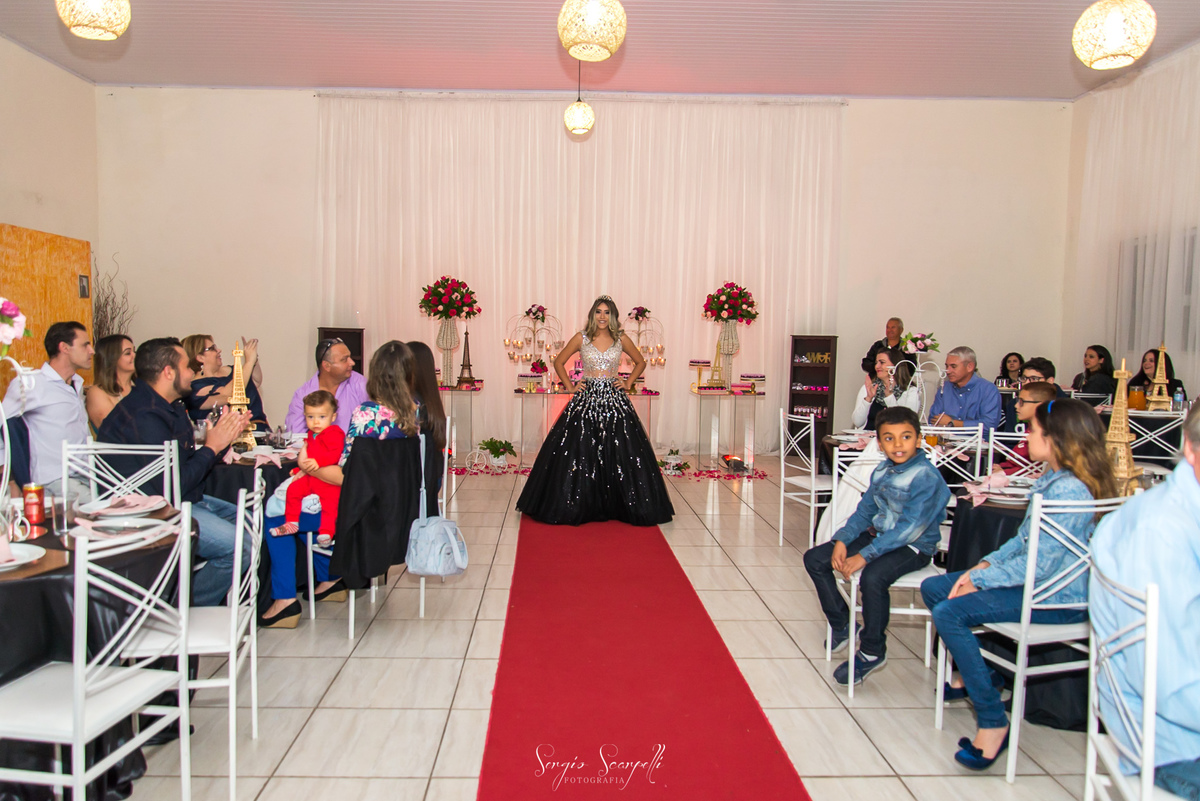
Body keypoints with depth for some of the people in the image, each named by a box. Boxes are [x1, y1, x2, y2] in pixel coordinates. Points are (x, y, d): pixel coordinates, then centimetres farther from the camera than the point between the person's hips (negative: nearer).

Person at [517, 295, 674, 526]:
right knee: (579, 453, -2)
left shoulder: (621, 339, 5)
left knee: (619, 453, -2)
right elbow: (559, 362, 12)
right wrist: (570, 386, 3)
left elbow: (640, 362, 19)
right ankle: (578, 506, 10)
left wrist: (628, 383, 7)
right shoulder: (581, 338, 3)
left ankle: (617, 507, 12)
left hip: (614, 401, 1)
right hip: (587, 399, -1)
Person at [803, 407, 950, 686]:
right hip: (877, 536, 8)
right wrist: (842, 540, -5)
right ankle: (842, 624, 17)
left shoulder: (927, 477, -19)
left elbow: (909, 528, -25)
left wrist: (865, 555, -28)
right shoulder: (882, 471, 5)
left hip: (913, 548, -8)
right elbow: (865, 511, 13)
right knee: (814, 558, 1)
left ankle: (873, 652, -13)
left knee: (872, 577, -36)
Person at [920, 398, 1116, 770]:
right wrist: (985, 564, 2)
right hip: (1032, 579, 11)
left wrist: (979, 579, -16)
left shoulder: (1069, 491, -24)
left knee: (949, 613, -25)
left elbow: (1041, 564, -26)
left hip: (1058, 598, -11)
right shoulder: (1052, 480, 9)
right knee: (932, 587, 10)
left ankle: (993, 721, -15)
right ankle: (973, 674, 26)